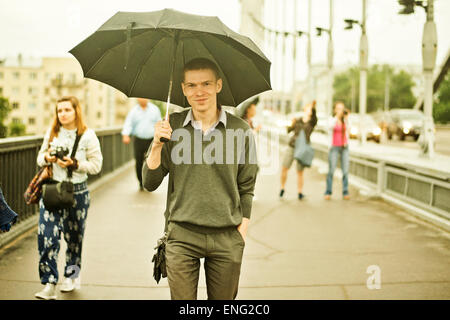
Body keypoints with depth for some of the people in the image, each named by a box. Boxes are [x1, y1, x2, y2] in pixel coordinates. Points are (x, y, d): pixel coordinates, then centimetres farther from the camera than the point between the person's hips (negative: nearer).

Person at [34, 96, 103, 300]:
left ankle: (72, 276, 35)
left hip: (77, 191, -2)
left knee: (74, 235, 13)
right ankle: (50, 284, -5)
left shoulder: (87, 136, -4)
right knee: (46, 235, -10)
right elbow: (40, 158, 15)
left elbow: (96, 165, -4)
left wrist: (75, 164, -18)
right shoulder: (51, 133, 6)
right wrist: (46, 158, -8)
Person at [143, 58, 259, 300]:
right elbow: (150, 183, 1)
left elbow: (247, 188, 8)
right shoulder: (171, 127, 1)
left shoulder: (241, 130, 1)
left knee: (224, 299, 10)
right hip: (181, 236, 0)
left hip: (227, 239, 0)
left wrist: (241, 231, 2)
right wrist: (157, 145, -14)